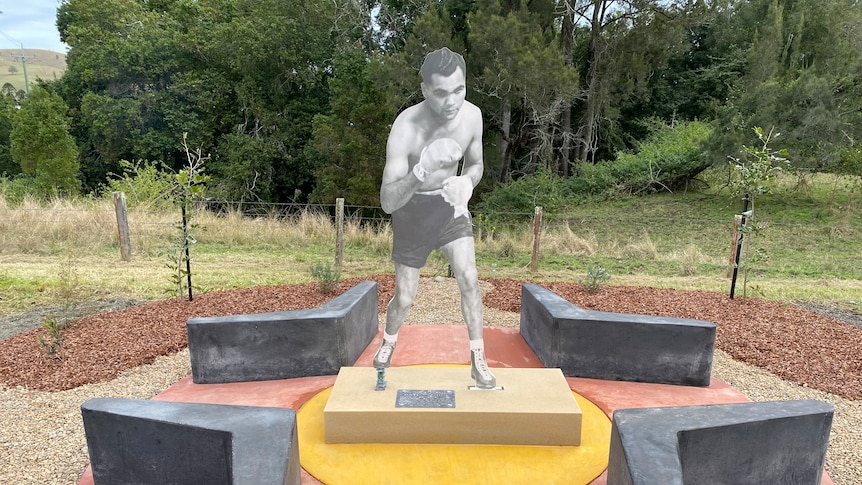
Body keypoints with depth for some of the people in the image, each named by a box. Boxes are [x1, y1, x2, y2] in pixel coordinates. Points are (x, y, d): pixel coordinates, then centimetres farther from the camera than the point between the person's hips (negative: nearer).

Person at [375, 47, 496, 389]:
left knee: (468, 277, -12)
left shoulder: (472, 115, -15)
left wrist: (466, 182, -21)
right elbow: (387, 202, -34)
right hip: (412, 208, -3)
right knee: (404, 299, 5)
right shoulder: (406, 127, -30)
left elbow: (476, 164, 4)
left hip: (450, 204, 3)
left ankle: (478, 361, 7)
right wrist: (423, 169, -52)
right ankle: (388, 343, 39)